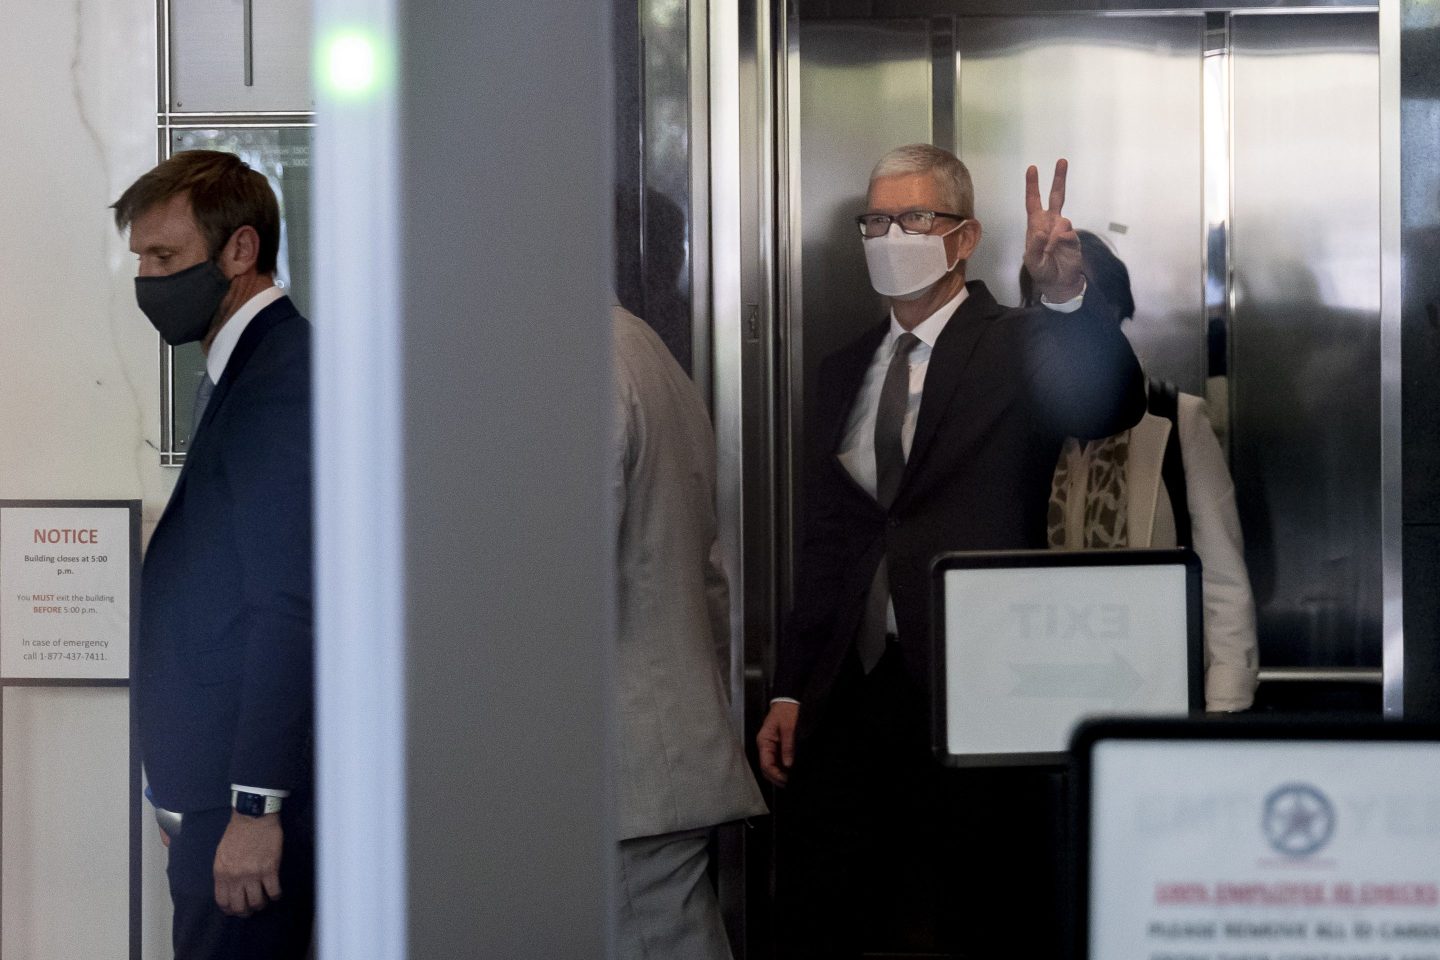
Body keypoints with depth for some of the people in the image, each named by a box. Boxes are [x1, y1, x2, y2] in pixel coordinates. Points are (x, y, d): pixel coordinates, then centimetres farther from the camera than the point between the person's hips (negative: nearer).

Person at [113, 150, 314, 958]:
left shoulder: (281, 378, -13)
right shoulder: (242, 371, 18)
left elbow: (289, 606, -19)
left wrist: (256, 806, -21)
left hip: (254, 785, -10)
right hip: (224, 782, 10)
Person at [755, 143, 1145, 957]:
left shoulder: (1020, 349, 0)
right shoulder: (847, 372, 17)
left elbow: (1111, 405, -22)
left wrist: (1068, 296, -39)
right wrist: (792, 690, 13)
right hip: (852, 697, 6)